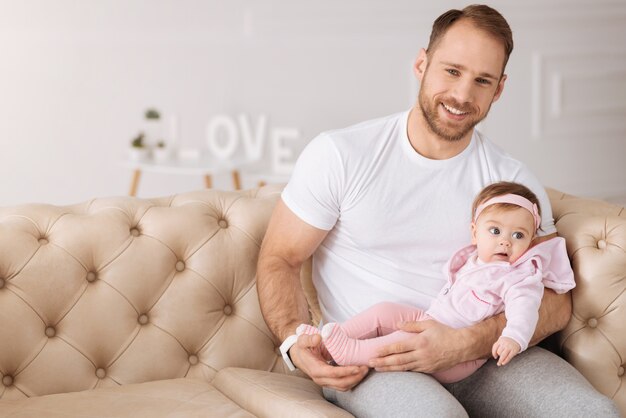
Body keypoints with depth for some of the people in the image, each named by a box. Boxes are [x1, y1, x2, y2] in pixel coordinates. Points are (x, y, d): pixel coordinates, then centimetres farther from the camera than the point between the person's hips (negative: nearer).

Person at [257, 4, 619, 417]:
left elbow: (555, 300, 1)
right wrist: (295, 341, -17)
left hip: (482, 354, 4)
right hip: (370, 363, -3)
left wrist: (468, 343, -17)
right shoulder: (339, 155, -3)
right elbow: (280, 258, 3)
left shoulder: (513, 180, 5)